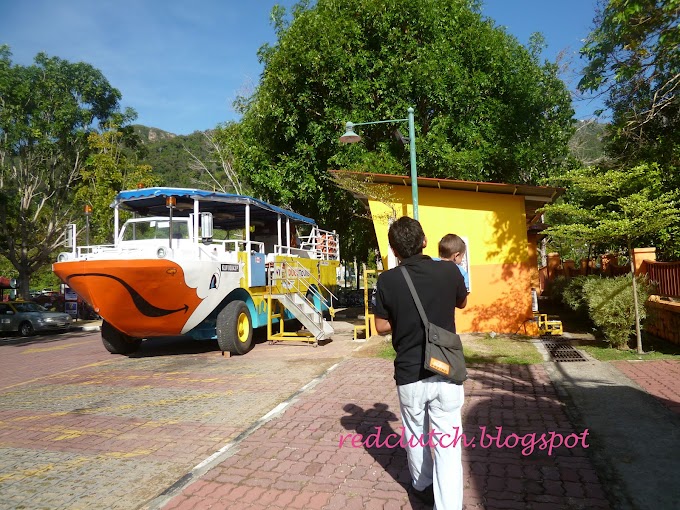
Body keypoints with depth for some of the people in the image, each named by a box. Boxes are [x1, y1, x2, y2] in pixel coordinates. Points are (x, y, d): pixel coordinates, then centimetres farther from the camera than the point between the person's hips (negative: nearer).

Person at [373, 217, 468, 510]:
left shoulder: (387, 280, -10)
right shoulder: (449, 271, -7)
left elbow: (382, 327, -1)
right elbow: (462, 303, 14)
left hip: (409, 375, 1)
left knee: (416, 435, 22)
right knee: (448, 445, 4)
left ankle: (422, 486, 44)